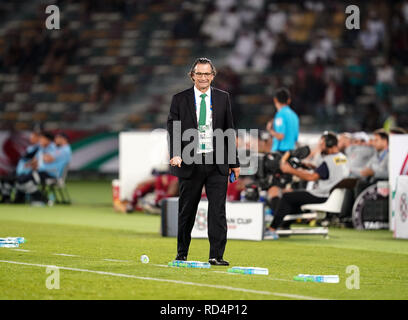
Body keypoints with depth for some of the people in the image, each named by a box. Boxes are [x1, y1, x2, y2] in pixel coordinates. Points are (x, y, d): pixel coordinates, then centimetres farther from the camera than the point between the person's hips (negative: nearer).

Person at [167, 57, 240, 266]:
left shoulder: (223, 98, 9)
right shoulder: (180, 99, 4)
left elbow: (229, 131, 11)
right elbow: (172, 128, -2)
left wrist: (234, 162, 9)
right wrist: (174, 154, -19)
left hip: (217, 163, 1)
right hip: (189, 163, -1)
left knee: (217, 210, -6)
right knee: (186, 211, 8)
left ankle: (216, 256, -5)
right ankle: (181, 254, 20)